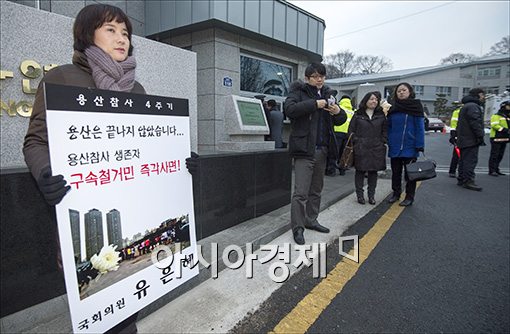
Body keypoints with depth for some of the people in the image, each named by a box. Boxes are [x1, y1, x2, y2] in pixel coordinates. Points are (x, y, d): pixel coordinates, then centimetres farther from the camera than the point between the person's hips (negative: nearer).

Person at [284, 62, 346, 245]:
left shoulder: (328, 94, 16)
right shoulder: (298, 91, -1)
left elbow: (340, 120, 16)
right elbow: (290, 109, -21)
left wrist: (338, 112, -6)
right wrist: (314, 104, -22)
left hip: (322, 149, 7)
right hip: (304, 149, -6)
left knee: (316, 189, 16)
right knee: (301, 192, -8)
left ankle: (311, 220, 30)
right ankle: (297, 228, 4)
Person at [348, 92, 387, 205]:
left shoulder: (381, 115, 9)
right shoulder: (358, 115, 2)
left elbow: (385, 130, 13)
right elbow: (351, 130, 3)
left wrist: (382, 142, 3)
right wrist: (355, 141, -4)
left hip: (376, 149, 3)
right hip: (360, 149, -2)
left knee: (373, 171, 7)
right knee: (360, 171, 3)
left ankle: (371, 195, 19)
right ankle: (360, 195, 14)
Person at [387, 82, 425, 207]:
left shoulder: (415, 106, -4)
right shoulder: (393, 108, 8)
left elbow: (420, 127, -8)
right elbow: (389, 127, 9)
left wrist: (419, 145, -15)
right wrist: (388, 142, 1)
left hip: (409, 147, -4)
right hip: (395, 147, 4)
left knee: (409, 173, 6)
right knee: (395, 172, 13)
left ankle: (409, 197, 18)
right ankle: (396, 193, 28)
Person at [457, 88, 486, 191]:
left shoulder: (465, 106, 22)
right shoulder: (473, 106, -13)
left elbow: (459, 124, 24)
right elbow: (476, 123, -21)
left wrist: (458, 136, 24)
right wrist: (481, 136, -18)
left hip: (463, 139, 11)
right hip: (471, 140, -11)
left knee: (463, 160, 13)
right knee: (471, 160, -9)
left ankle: (461, 179, 18)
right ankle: (468, 181, -8)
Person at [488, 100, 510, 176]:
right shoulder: (496, 116, -6)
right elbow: (494, 125, -20)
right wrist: (504, 129, -25)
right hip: (496, 138, -9)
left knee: (500, 156, 11)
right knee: (494, 155, -9)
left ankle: (496, 170, 18)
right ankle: (491, 171, -7)